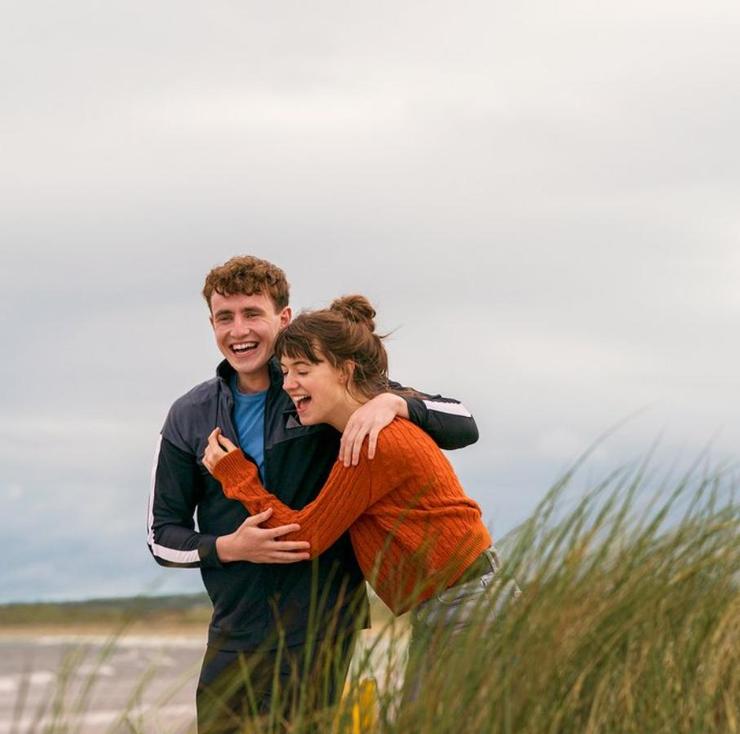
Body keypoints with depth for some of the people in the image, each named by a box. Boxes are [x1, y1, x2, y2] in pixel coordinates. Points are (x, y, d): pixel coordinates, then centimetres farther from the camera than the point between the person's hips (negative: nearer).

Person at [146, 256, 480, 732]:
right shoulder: (190, 417, 6)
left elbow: (463, 426, -3)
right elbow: (161, 534, 9)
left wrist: (392, 402, -23)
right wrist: (229, 548, -11)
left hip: (319, 635, -4)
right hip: (232, 637, 4)